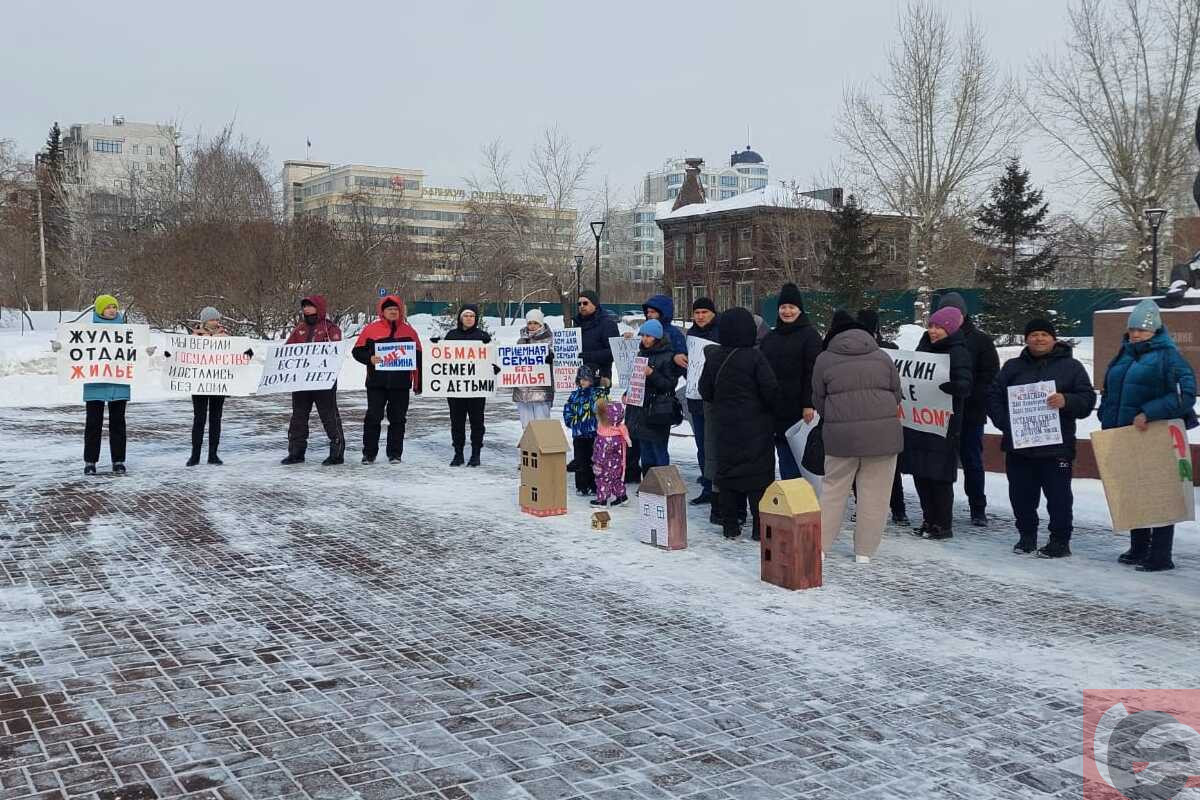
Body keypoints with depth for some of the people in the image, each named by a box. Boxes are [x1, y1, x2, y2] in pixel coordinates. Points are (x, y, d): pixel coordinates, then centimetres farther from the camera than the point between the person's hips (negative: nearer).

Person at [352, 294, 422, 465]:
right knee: (373, 417, 1)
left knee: (398, 419, 6)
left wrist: (418, 383, 8)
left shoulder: (408, 331, 7)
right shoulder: (371, 329, 2)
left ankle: (395, 453, 15)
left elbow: (418, 358, 11)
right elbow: (357, 351, 5)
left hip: (401, 384, 1)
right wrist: (370, 358, -16)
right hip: (376, 383, -1)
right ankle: (369, 453, 11)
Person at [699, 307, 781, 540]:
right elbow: (770, 389, -15)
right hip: (755, 426, -4)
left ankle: (730, 525, 14)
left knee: (726, 471, 11)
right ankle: (760, 527, 2)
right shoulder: (754, 357, -14)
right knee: (759, 473, 2)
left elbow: (705, 390, 7)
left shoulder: (713, 357, 0)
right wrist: (774, 412, 3)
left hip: (724, 425, 4)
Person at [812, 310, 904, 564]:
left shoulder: (824, 360, 3)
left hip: (841, 435, 0)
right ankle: (864, 551, 10)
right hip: (883, 432, 1)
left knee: (833, 489, 12)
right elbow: (896, 396, 11)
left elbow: (818, 401, 7)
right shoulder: (882, 357, 8)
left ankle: (820, 545, 12)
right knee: (874, 493, 7)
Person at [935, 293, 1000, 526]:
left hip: (971, 412, -2)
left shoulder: (981, 340, 0)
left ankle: (978, 510, 15)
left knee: (972, 461, 5)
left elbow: (990, 376, -4)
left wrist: (968, 394, -17)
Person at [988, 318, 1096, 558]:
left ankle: (1060, 540, 11)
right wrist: (1004, 422, -5)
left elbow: (1088, 399, 0)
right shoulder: (1013, 367, 13)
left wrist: (1066, 401, -21)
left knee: (1058, 496, 0)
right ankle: (1026, 535, 25)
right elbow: (993, 397, 10)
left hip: (1056, 447, -3)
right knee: (1021, 495, 10)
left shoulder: (1071, 366, 6)